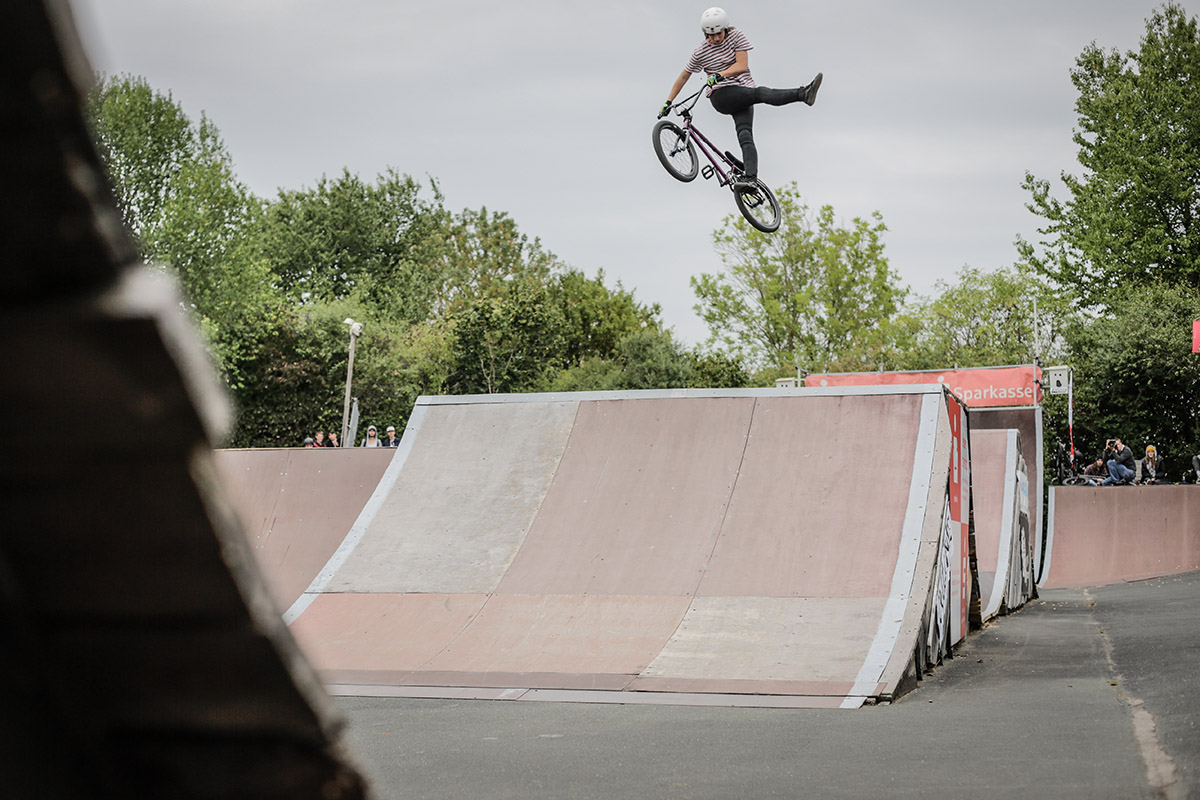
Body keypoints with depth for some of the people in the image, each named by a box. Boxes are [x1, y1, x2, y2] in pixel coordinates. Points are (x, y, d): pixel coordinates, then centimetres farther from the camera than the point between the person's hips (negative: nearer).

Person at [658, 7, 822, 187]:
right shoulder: (701, 53, 5)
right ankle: (802, 94, -50)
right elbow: (684, 76, 16)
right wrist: (668, 102, 17)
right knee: (761, 92, -31)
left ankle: (750, 176, -36)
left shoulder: (736, 36, 4)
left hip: (743, 95, 3)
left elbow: (742, 66, -8)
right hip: (721, 96, -3)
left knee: (745, 135, -21)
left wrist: (719, 75, -22)